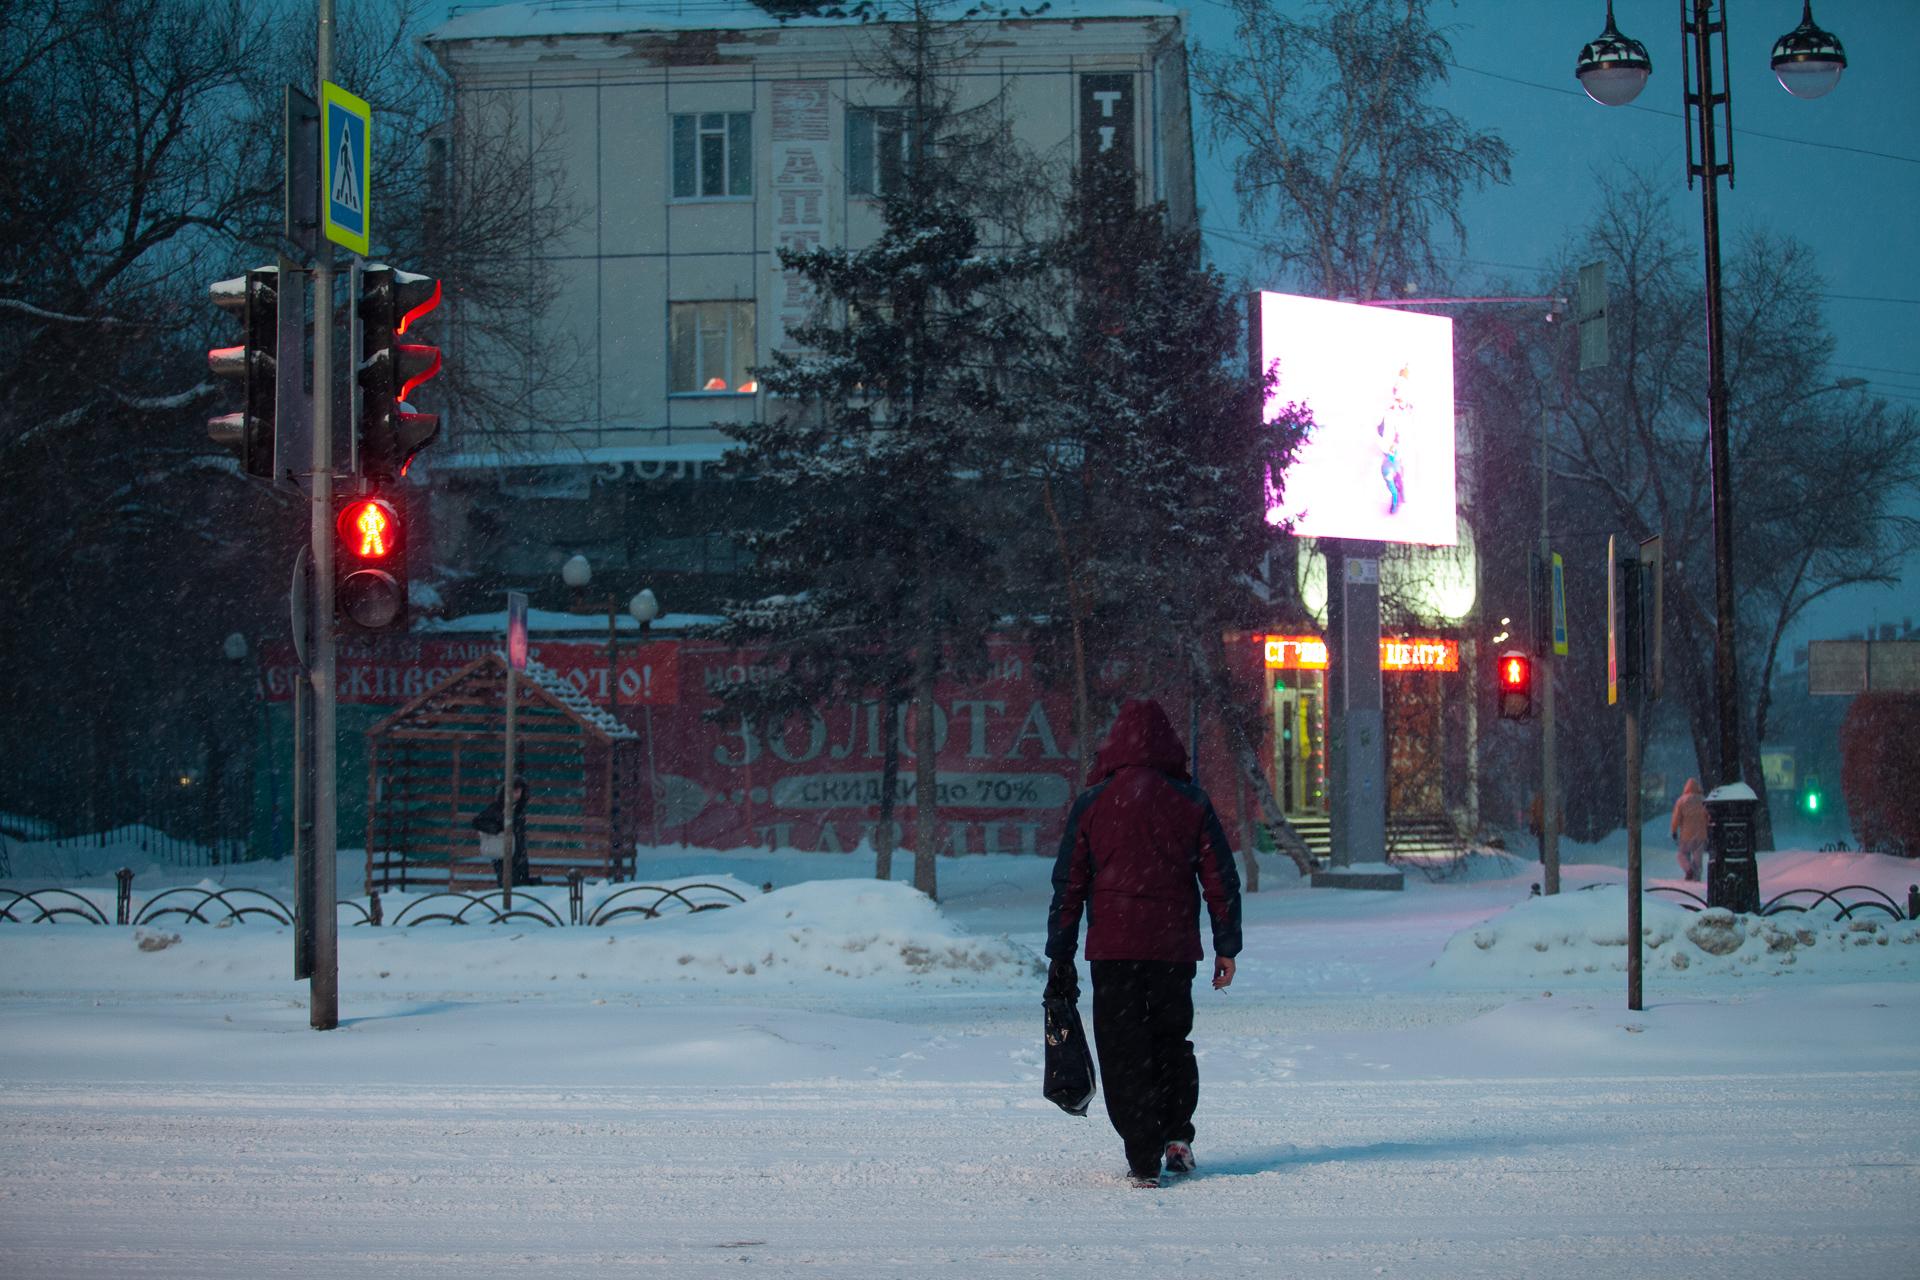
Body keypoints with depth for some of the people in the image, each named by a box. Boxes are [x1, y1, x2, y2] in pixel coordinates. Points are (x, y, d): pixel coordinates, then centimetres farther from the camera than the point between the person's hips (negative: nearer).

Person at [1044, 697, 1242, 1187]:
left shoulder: (1092, 804, 0)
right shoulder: (1191, 802, 2)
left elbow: (1068, 885, 1)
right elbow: (1220, 878, 3)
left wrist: (1060, 957, 6)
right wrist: (1226, 946, 9)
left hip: (1113, 947, -1)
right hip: (1174, 947, 1)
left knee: (1123, 1053, 3)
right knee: (1172, 1040, 20)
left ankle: (1144, 1160, -3)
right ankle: (1177, 1135, 9)